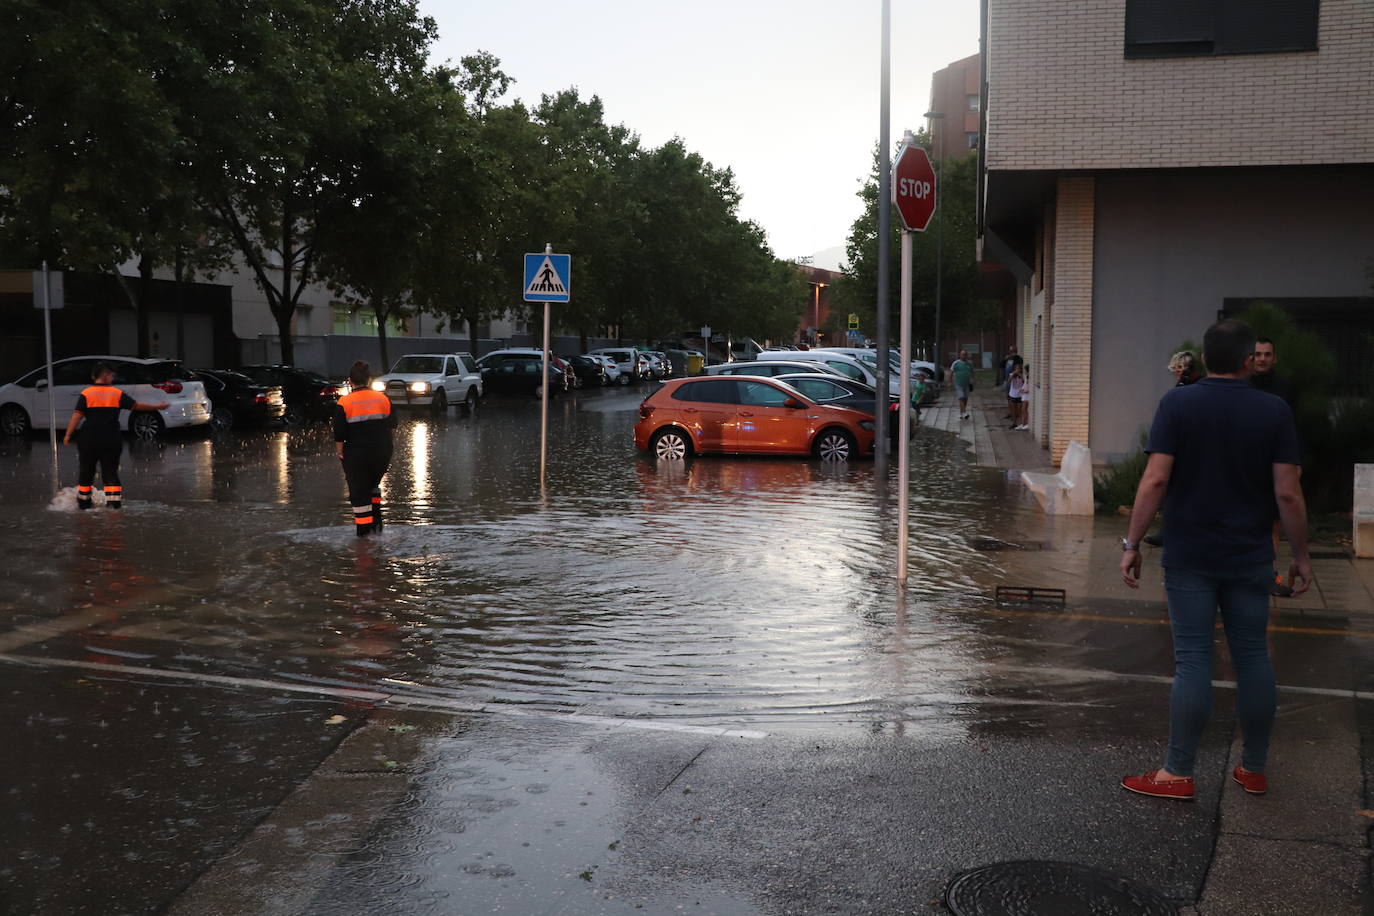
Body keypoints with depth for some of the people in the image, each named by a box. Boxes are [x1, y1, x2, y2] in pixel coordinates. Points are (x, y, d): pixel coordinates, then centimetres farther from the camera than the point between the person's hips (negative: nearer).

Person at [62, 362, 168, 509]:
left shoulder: (86, 394, -2)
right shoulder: (117, 394, 1)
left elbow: (77, 415, -8)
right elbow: (136, 405, 2)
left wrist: (68, 435, -6)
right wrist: (158, 407, 12)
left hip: (89, 440, -1)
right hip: (111, 441, 1)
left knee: (86, 472, 12)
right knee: (110, 472, 6)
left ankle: (83, 503, 19)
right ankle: (115, 503, -1)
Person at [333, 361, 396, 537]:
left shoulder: (344, 403, -11)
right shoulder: (383, 399, -2)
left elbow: (339, 434, -11)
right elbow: (392, 423, 6)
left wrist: (340, 453, 1)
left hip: (356, 455, -4)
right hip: (382, 453, 4)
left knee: (359, 491, 5)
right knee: (373, 485, 24)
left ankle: (364, 529, 5)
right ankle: (376, 521, 13)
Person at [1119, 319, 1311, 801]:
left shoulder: (1177, 404, -7)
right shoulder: (1274, 411, -3)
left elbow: (1155, 481, -12)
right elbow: (1287, 493, -5)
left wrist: (1131, 543, -6)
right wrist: (1301, 555, 5)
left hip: (1189, 557, -1)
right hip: (1250, 558, 1)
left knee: (1192, 658, 1)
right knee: (1253, 656, 11)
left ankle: (1178, 773, 4)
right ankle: (1254, 769, 21)